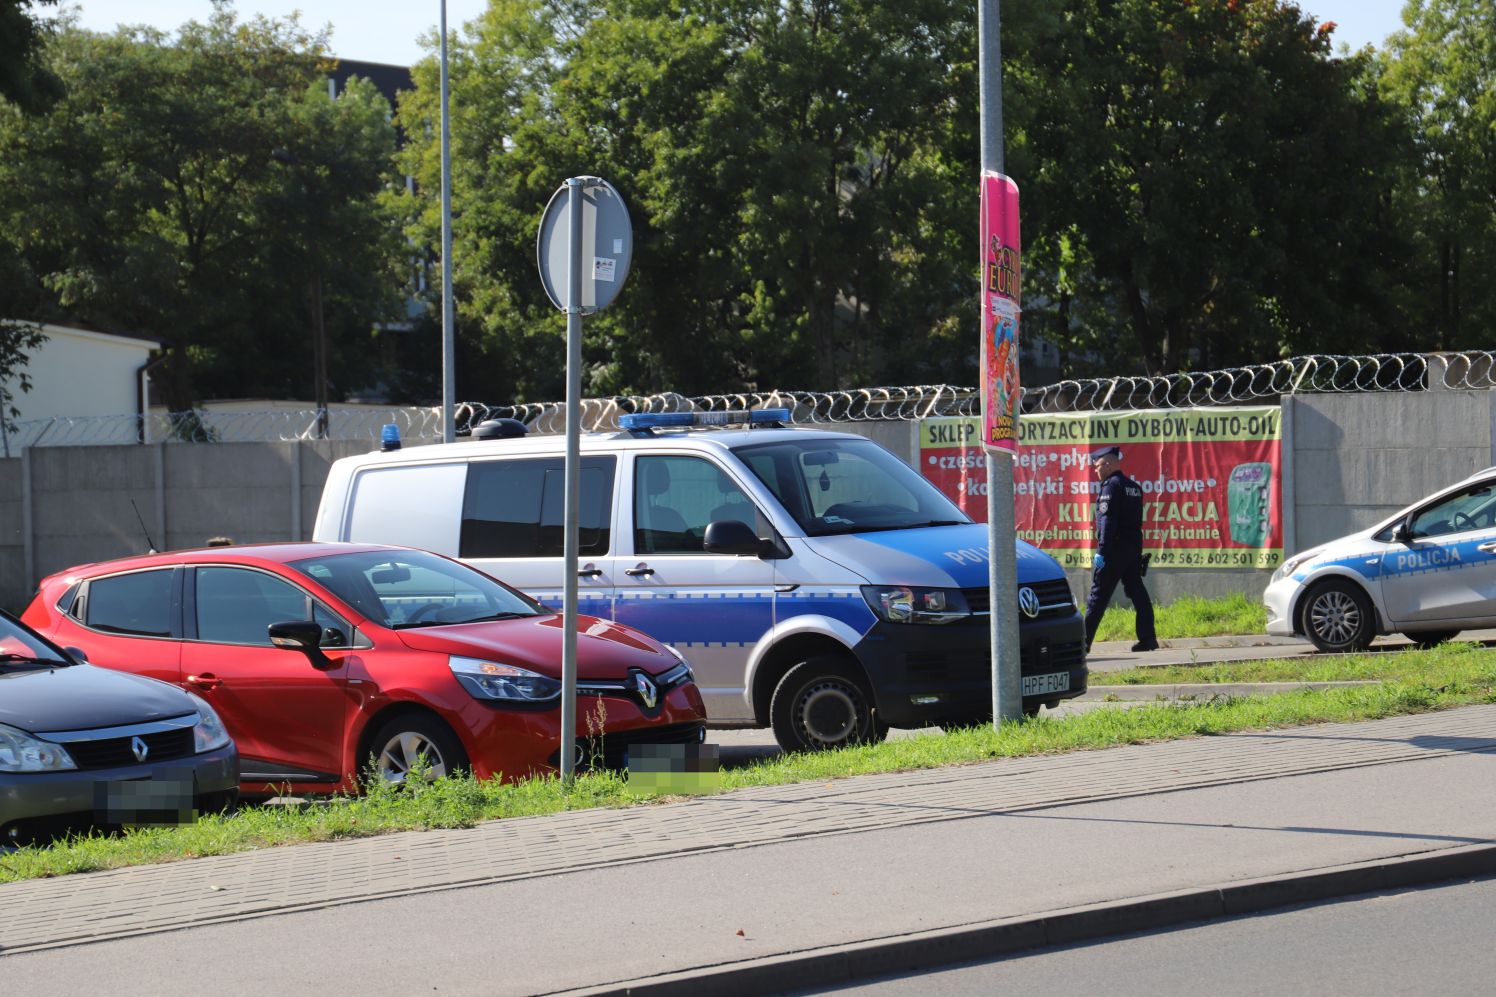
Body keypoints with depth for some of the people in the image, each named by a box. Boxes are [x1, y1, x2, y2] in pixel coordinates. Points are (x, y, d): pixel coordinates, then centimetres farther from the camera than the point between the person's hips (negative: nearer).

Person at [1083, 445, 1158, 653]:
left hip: (1115, 550, -8)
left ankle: (1083, 642, -4)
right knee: (1136, 591, 8)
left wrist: (1101, 551, -20)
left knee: (1098, 595, -5)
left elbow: (1107, 521, -18)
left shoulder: (1111, 486, -11)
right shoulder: (1134, 487, 16)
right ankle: (1148, 638, 3)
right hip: (1134, 548, 8)